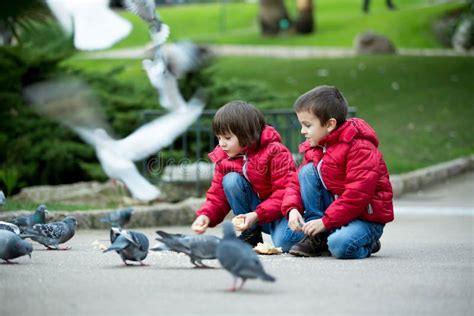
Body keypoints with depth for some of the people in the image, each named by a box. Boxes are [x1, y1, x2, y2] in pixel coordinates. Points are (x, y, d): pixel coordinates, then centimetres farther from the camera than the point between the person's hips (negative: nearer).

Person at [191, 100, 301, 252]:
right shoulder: (223, 158, -1)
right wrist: (206, 215, -22)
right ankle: (251, 233, -9)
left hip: (281, 211, -5)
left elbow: (286, 192, -25)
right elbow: (217, 196, 0)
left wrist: (257, 215, -34)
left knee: (283, 241, -36)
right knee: (230, 180, -20)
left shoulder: (275, 153, -20)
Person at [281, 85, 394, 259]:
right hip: (337, 209, 7)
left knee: (339, 245, -37)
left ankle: (368, 243, 2)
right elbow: (296, 182, 8)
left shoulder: (360, 148, -21)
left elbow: (358, 194, -28)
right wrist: (292, 209, -14)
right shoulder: (314, 149, 6)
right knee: (307, 171, -9)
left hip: (366, 217, -7)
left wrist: (325, 221, -26)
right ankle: (317, 239, -6)